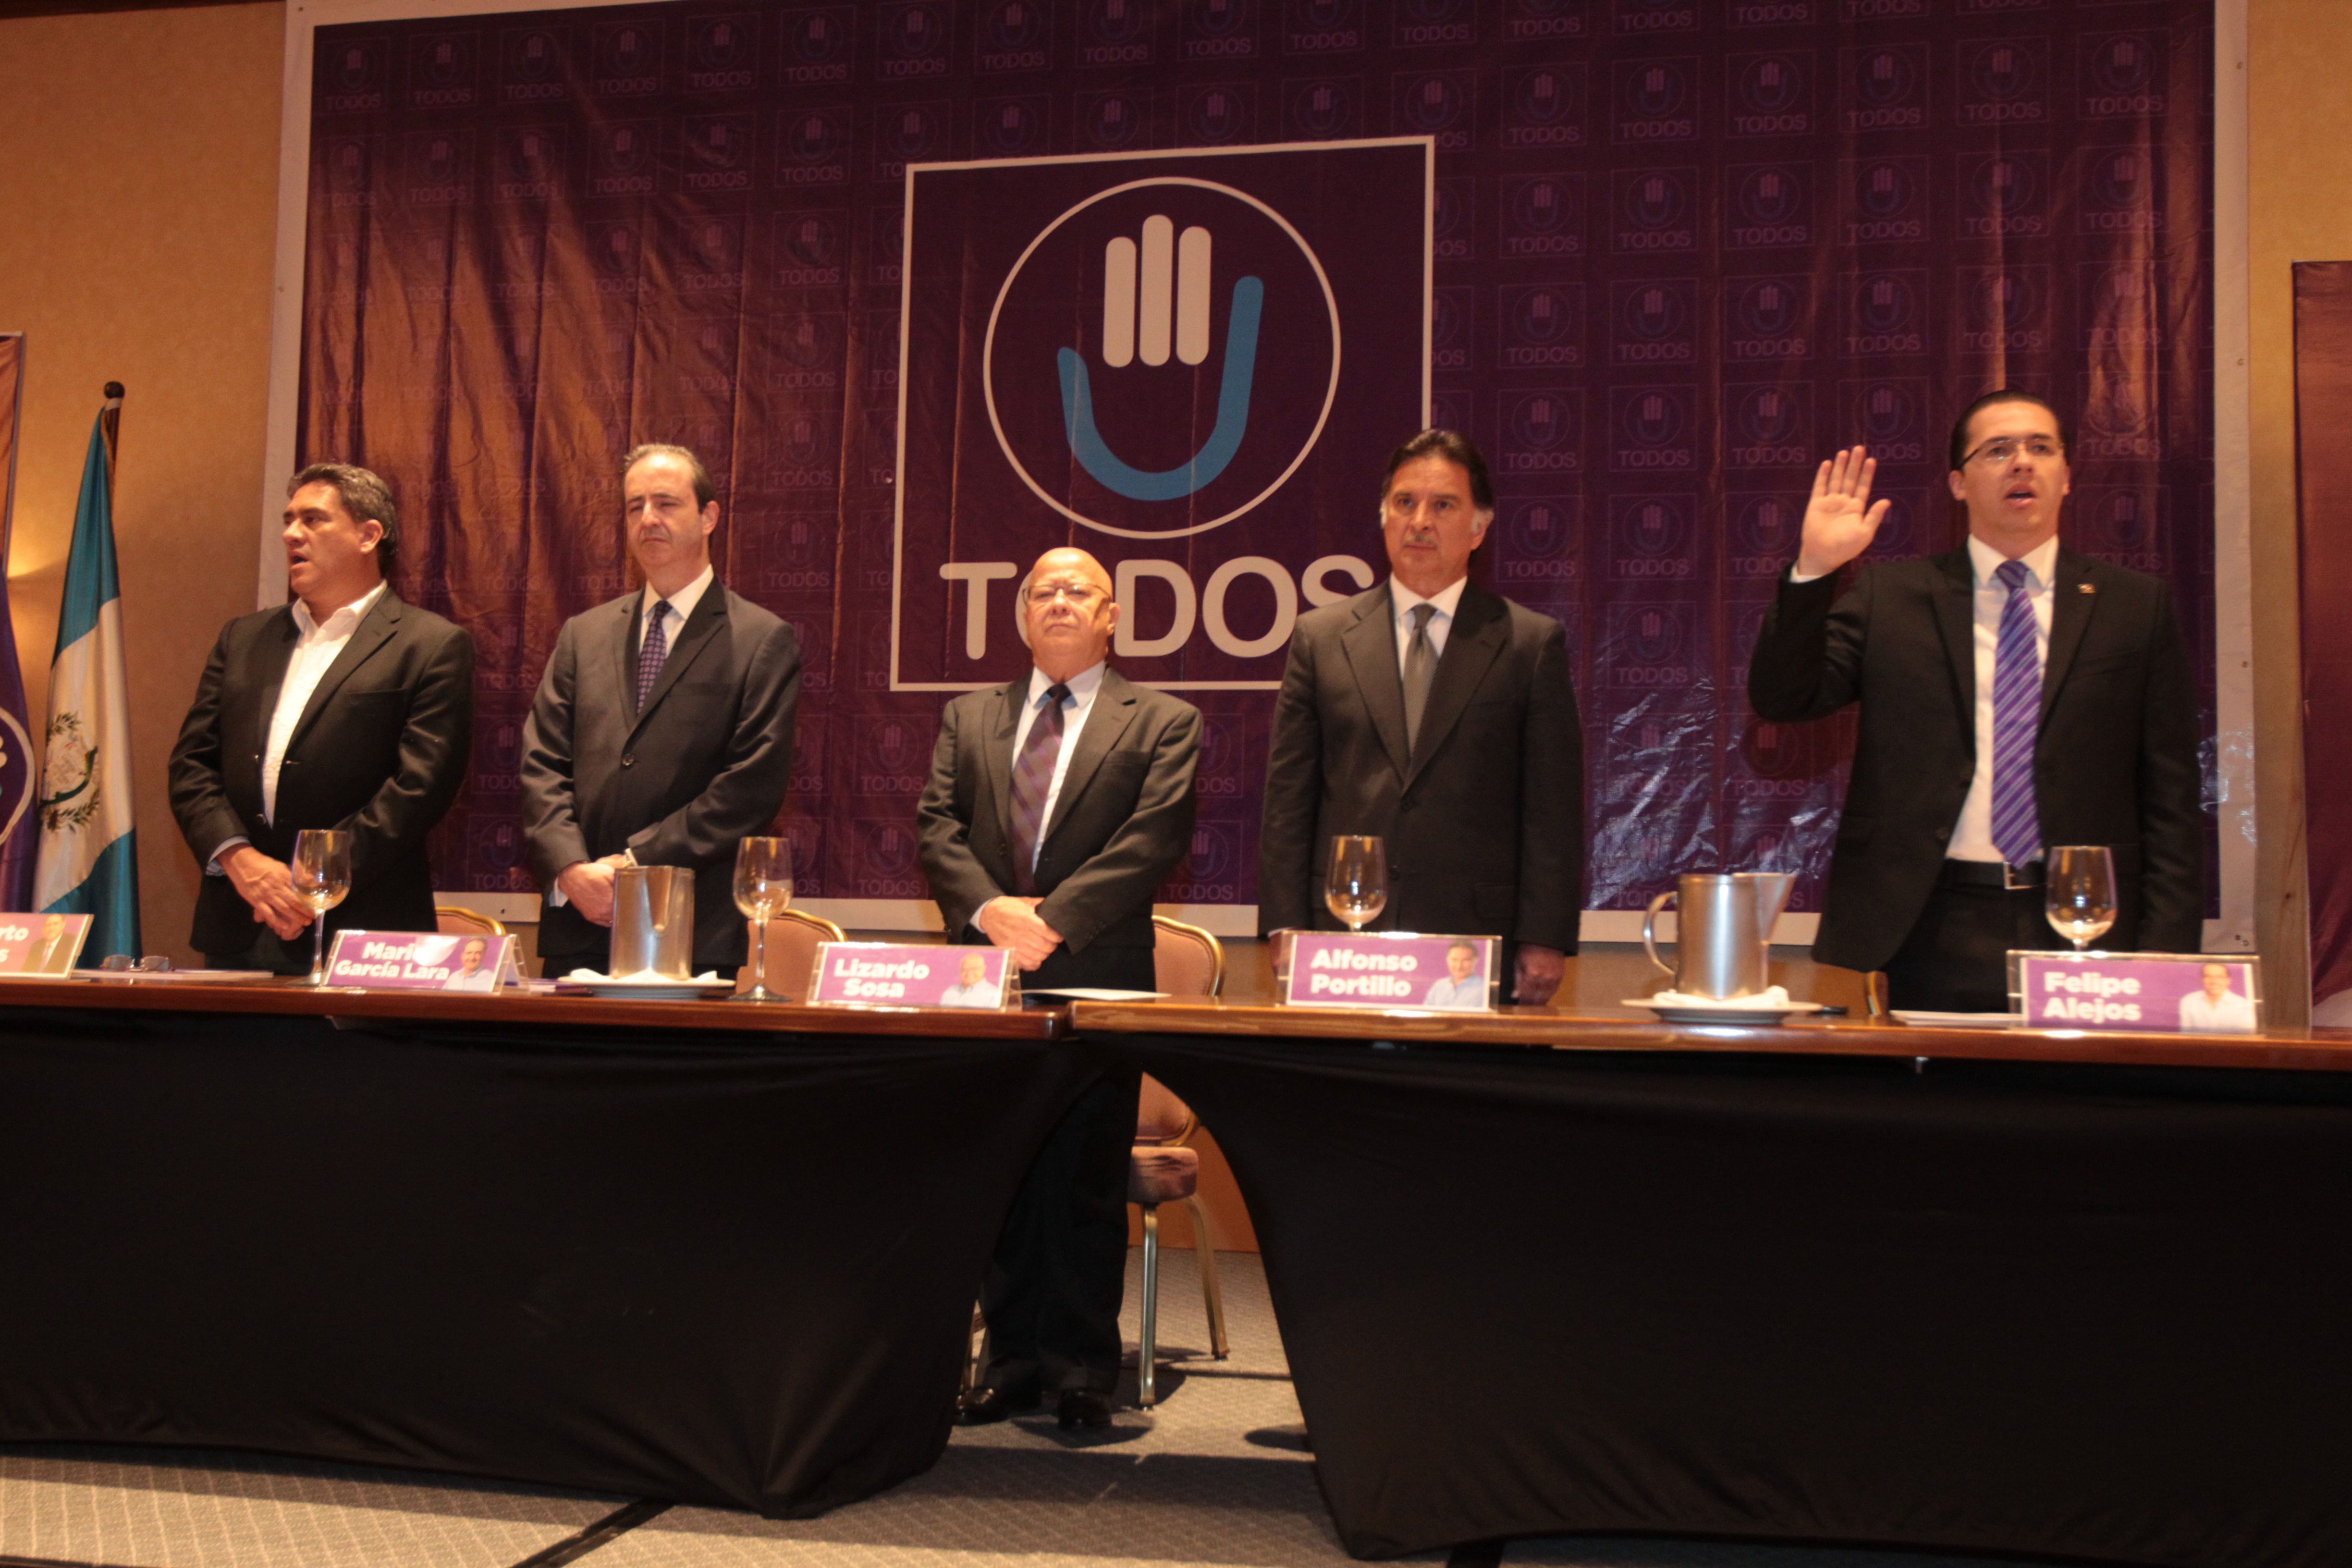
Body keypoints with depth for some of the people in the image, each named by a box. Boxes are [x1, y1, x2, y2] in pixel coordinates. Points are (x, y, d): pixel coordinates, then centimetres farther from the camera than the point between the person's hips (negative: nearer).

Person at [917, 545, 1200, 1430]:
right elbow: (937, 825, 7)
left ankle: (1081, 1372, 11)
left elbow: (1155, 838, -7)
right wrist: (987, 907, -12)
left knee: (1087, 1185, 0)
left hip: (1096, 976, -3)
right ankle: (1013, 1363, 17)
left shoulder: (1161, 723, 5)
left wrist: (1055, 917, -16)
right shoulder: (969, 718, 17)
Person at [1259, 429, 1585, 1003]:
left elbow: (1554, 810, 3)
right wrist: (1286, 933, 0)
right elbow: (1288, 802, 8)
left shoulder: (1533, 644, 7)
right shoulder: (1319, 637, 11)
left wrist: (1544, 942, -5)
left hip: (1478, 947, -1)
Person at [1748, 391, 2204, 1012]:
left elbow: (2171, 801, 7)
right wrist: (1814, 570, -13)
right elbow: (1781, 699, -1)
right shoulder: (1887, 595, 9)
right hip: (1925, 933, -1)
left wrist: (2163, 961, -1)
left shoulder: (2135, 606, 9)